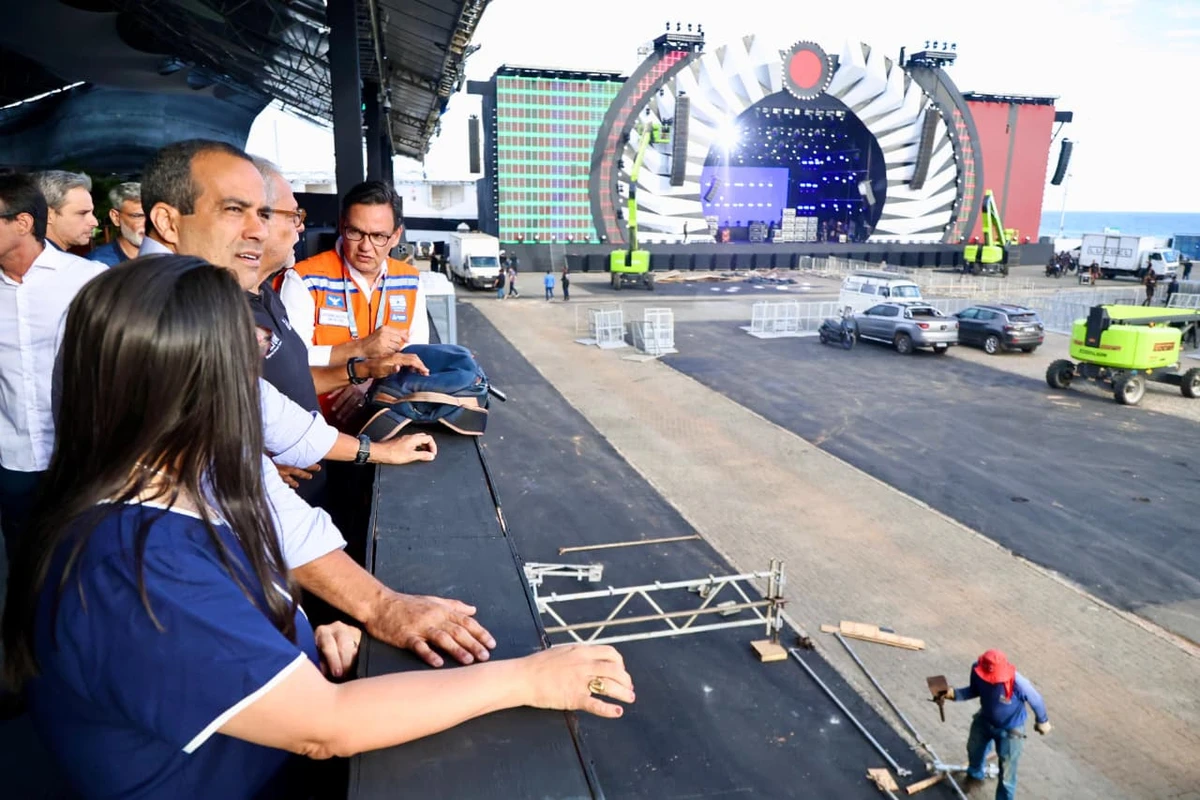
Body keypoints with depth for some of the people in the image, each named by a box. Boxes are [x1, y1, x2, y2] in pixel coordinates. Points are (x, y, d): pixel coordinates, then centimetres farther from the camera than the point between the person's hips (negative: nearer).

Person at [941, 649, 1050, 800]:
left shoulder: (1018, 683, -41)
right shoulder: (978, 670, -28)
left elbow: (1036, 700, -19)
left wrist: (1042, 721, -1)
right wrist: (955, 694, -24)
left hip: (1010, 730, -5)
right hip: (984, 720, 5)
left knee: (1006, 774, 8)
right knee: (974, 748, 30)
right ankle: (975, 777, 63)